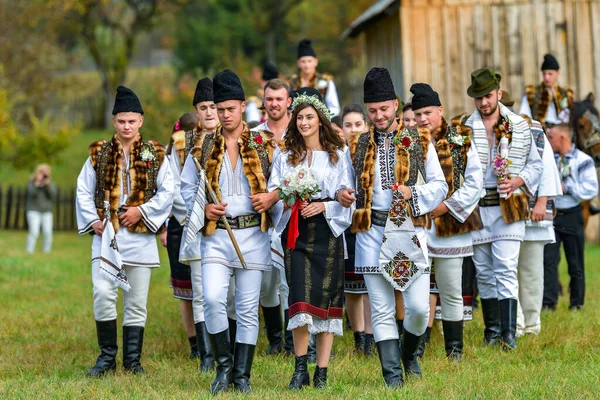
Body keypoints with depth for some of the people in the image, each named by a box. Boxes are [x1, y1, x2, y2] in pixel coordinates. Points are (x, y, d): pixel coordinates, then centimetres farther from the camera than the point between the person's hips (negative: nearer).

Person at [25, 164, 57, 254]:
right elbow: (32, 193, -15)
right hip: (34, 211, -3)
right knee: (34, 232, -16)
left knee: (48, 232, -9)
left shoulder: (51, 184, 11)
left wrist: (47, 184, -14)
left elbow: (53, 195, -6)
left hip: (47, 212, 3)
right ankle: (29, 252, -13)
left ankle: (46, 251, 0)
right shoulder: (31, 183, 3)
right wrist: (37, 183, -20)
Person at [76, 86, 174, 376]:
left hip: (141, 235, 0)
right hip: (106, 234, 0)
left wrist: (142, 211, -10)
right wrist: (92, 220, -3)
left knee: (137, 300, 4)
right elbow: (84, 190, 9)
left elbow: (167, 192, 1)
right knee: (103, 293, -14)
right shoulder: (99, 153, 7)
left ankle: (133, 359, 14)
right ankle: (107, 356, -1)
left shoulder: (154, 154, 5)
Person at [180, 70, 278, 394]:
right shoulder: (203, 147, 7)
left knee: (248, 308, 2)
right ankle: (224, 366, 2)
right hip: (215, 235, 0)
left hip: (252, 235, 0)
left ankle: (242, 375, 11)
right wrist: (203, 208, -6)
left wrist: (272, 197, -12)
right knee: (213, 299, -16)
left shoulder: (264, 145, 4)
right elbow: (187, 188, 12)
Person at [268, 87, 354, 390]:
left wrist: (323, 206, -14)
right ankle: (300, 370, -6)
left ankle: (321, 373, 4)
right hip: (296, 232, 1)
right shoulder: (286, 155, 12)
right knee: (300, 298, -11)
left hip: (327, 231, -1)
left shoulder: (338, 153, 6)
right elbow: (273, 191, 9)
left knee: (327, 299, -1)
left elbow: (347, 196, 2)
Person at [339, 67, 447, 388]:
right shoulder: (358, 146, 10)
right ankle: (392, 373, 6)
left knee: (419, 307, -4)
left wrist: (413, 192, -12)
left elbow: (439, 185, 6)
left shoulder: (419, 142, 5)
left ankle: (410, 353, 24)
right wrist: (343, 195, -7)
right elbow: (350, 185, 16)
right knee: (382, 311, 0)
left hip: (410, 231, -1)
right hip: (372, 232, 1)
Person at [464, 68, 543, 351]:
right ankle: (492, 330, 20)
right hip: (476, 209, 1)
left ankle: (509, 333, -14)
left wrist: (518, 181, -6)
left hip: (508, 207, -1)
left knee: (506, 270, -11)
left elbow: (536, 164, 12)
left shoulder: (519, 126, 6)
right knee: (484, 273, 9)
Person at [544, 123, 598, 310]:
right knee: (548, 259, -5)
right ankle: (549, 301, -4)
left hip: (571, 216, -3)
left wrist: (567, 188, -15)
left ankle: (577, 302, 14)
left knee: (575, 263, 5)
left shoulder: (582, 160, -7)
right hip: (551, 215, 4)